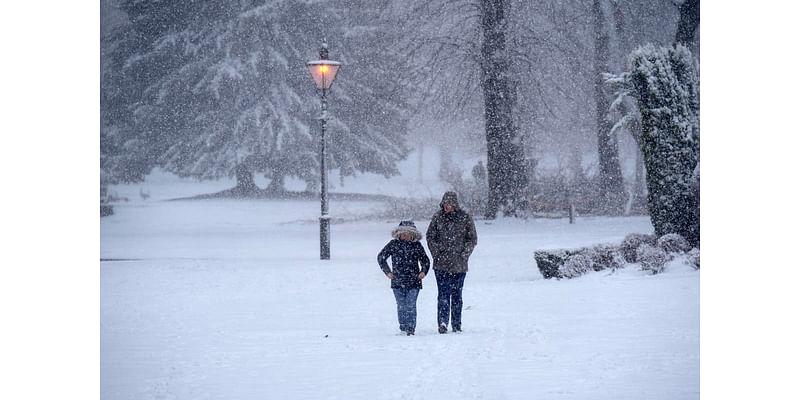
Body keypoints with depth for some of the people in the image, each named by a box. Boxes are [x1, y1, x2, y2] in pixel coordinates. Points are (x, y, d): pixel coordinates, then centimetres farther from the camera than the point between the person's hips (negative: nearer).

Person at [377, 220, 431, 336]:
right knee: (401, 306, 4)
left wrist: (424, 271, 3)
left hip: (414, 282, 0)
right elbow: (381, 257, 12)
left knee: (411, 306, -7)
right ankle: (403, 327, 15)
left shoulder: (417, 245, 6)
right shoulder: (393, 244, 3)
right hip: (398, 282, 0)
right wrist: (387, 272, 6)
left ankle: (411, 328, -6)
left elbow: (425, 260, 19)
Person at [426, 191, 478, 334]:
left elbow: (472, 239, 4)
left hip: (459, 264, 1)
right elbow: (430, 236, 8)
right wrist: (437, 254, -3)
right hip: (441, 264, -1)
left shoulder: (465, 217, 1)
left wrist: (464, 255, -5)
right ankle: (443, 322, -16)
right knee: (444, 294, -10)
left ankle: (456, 325, 14)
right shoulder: (438, 217, 2)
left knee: (456, 295, 8)